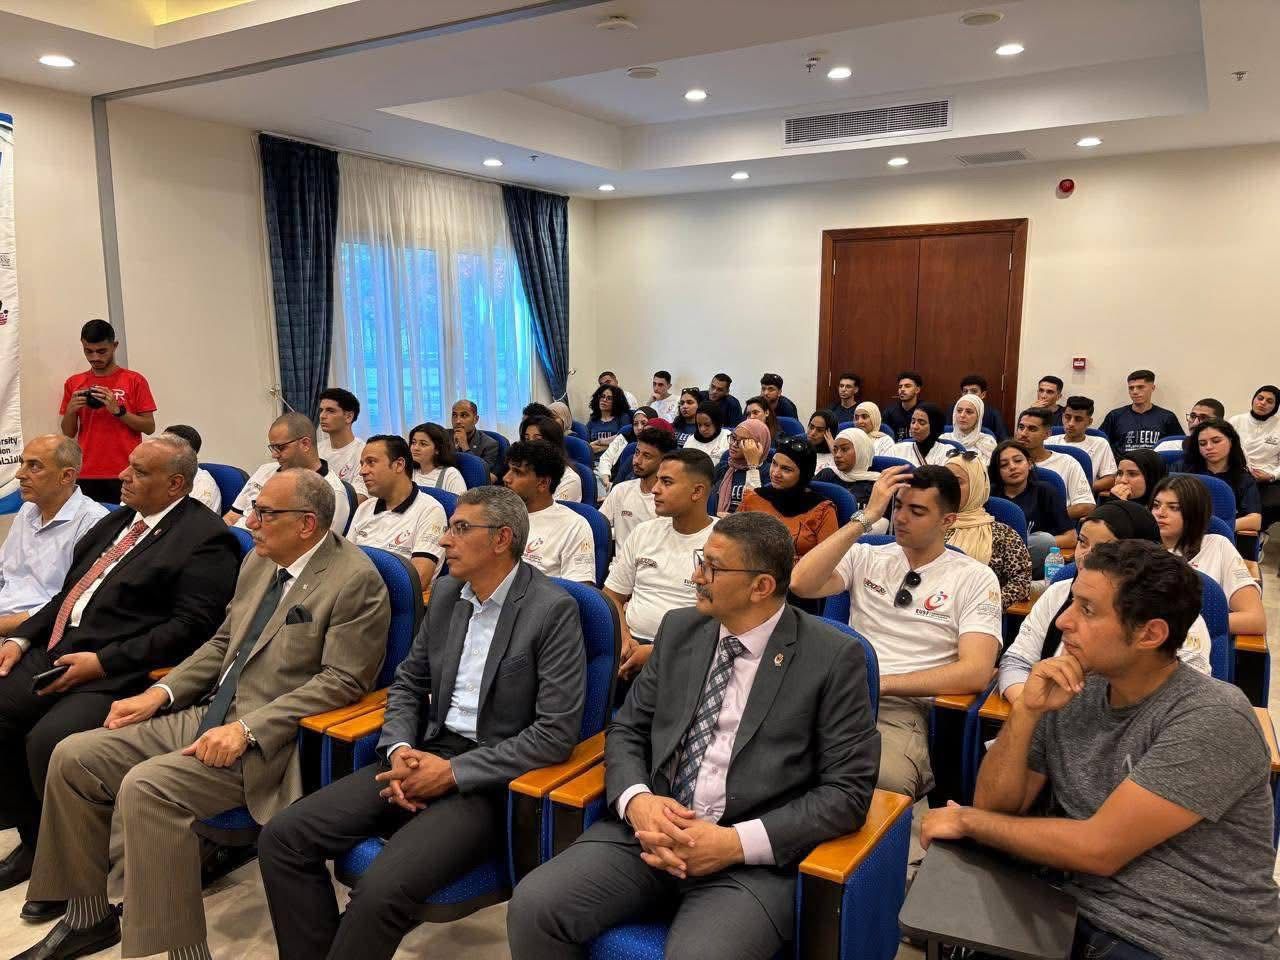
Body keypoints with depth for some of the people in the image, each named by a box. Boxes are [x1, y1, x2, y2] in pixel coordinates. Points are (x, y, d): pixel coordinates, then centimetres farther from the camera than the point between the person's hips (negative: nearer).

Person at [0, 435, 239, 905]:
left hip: (118, 672, -9)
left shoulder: (206, 538, -11)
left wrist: (102, 662, -19)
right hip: (55, 652, 9)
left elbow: (190, 628, -17)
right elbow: (69, 592, 23)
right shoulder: (118, 520, 17)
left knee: (48, 742, -25)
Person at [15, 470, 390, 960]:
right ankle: (90, 917, 18)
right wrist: (161, 692, 5)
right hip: (207, 715, 9)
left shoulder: (356, 580, -15)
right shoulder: (259, 560, 11)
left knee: (146, 787, -27)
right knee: (73, 757, 1)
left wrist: (247, 728, -23)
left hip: (269, 737, -9)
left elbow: (341, 681, -19)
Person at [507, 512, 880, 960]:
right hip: (651, 829, 4)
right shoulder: (679, 629, 8)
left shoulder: (833, 658, -6)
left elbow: (848, 791, -7)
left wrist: (736, 842, -17)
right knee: (533, 905, -17)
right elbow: (627, 729, 12)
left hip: (751, 859, -4)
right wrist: (637, 801, -9)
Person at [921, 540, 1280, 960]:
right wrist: (1025, 713, -16)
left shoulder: (1212, 720, -18)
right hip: (1080, 915, 5)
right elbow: (994, 805, -1)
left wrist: (967, 820, -10)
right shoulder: (1072, 694, -1)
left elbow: (1100, 849, -21)